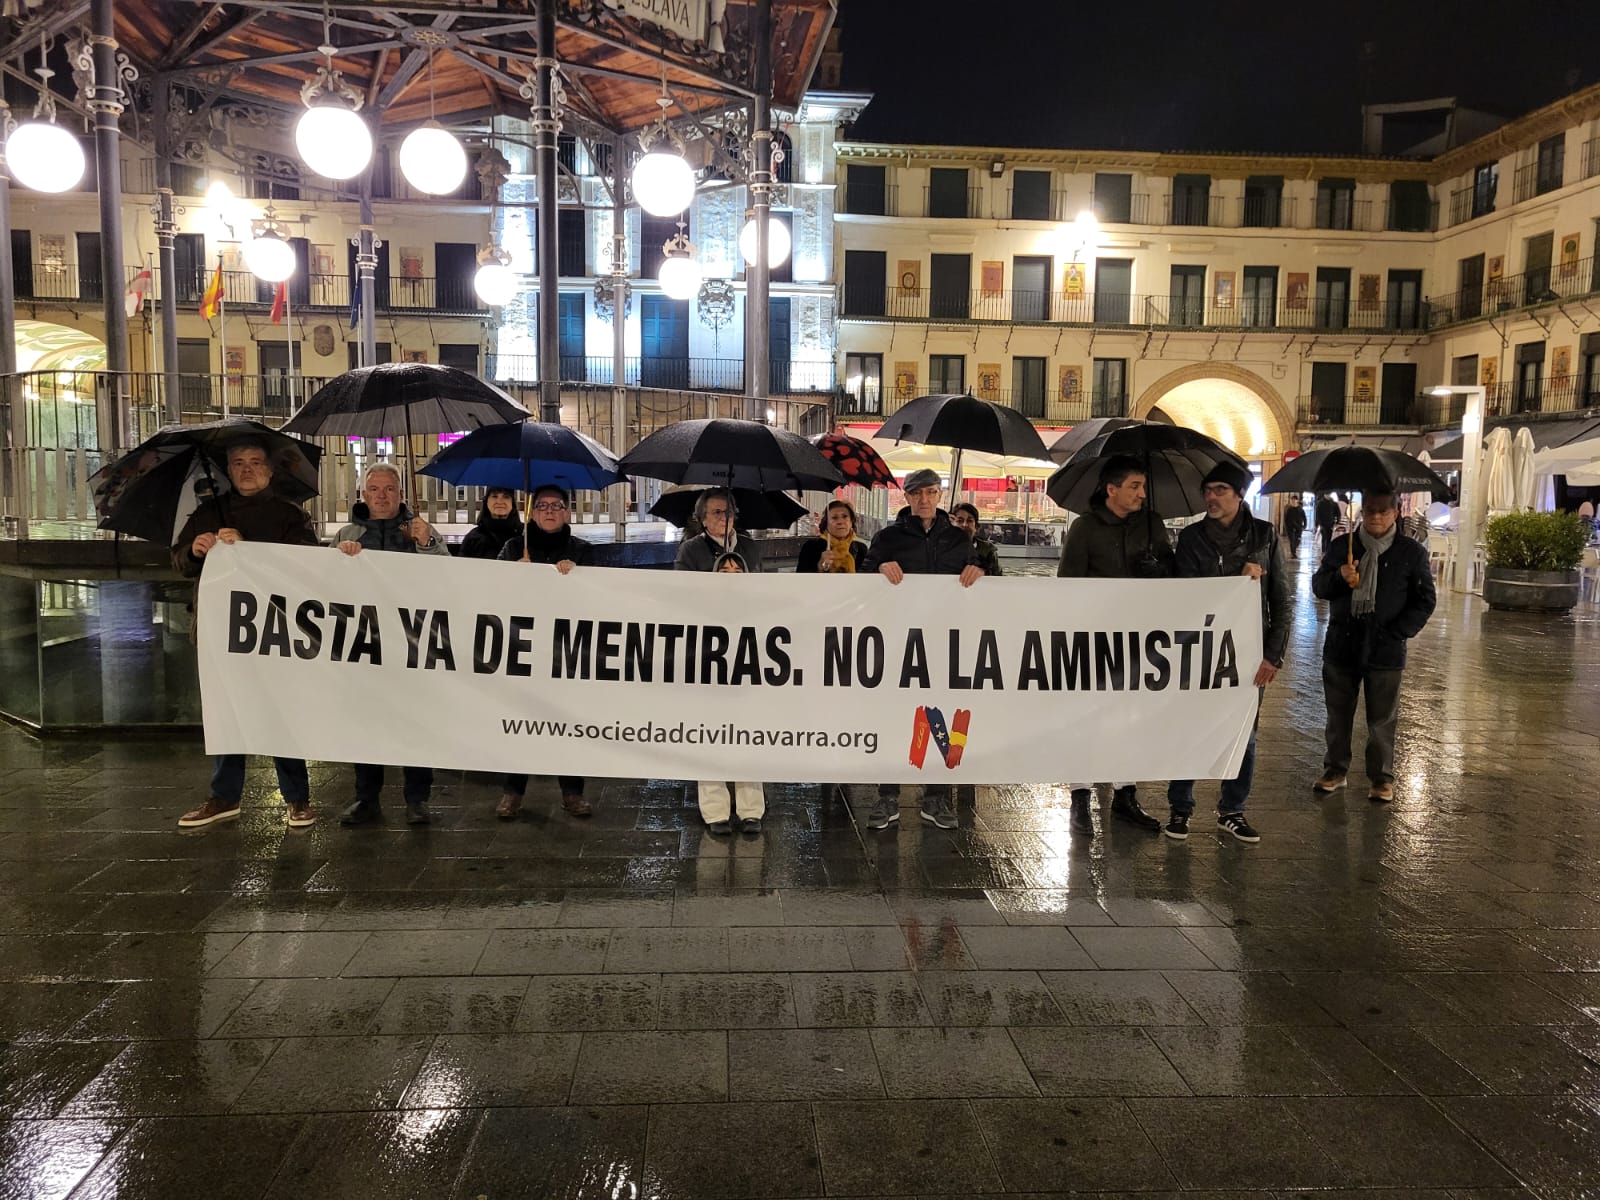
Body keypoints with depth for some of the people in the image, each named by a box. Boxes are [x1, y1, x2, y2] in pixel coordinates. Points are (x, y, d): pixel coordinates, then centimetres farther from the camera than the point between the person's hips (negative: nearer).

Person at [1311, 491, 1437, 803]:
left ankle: (1382, 778, 17)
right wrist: (1339, 577, -15)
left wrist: (1398, 632, -10)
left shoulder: (1411, 553, 1)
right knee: (1338, 715, 10)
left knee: (1382, 719, 4)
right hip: (1341, 645, 2)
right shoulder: (1341, 546, 7)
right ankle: (1335, 770, 22)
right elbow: (1318, 587, 8)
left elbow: (1425, 600, 2)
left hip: (1385, 649, -2)